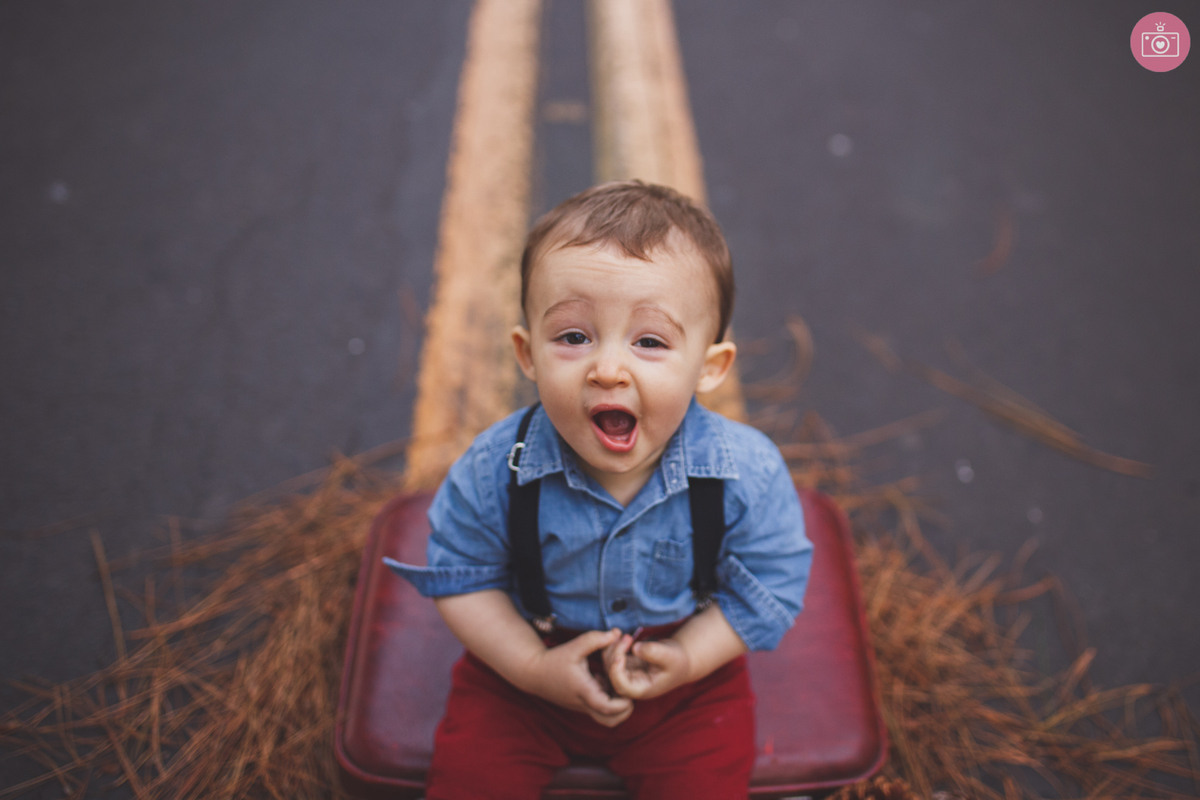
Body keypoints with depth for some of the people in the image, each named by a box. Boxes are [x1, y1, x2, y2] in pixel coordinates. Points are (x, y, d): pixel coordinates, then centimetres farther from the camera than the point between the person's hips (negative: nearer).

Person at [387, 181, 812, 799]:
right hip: (529, 667, 1)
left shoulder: (746, 474, -25)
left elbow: (769, 587, -11)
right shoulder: (497, 469, -25)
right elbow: (462, 574, -10)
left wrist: (685, 659, -22)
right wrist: (533, 666, -19)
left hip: (687, 679, 0)